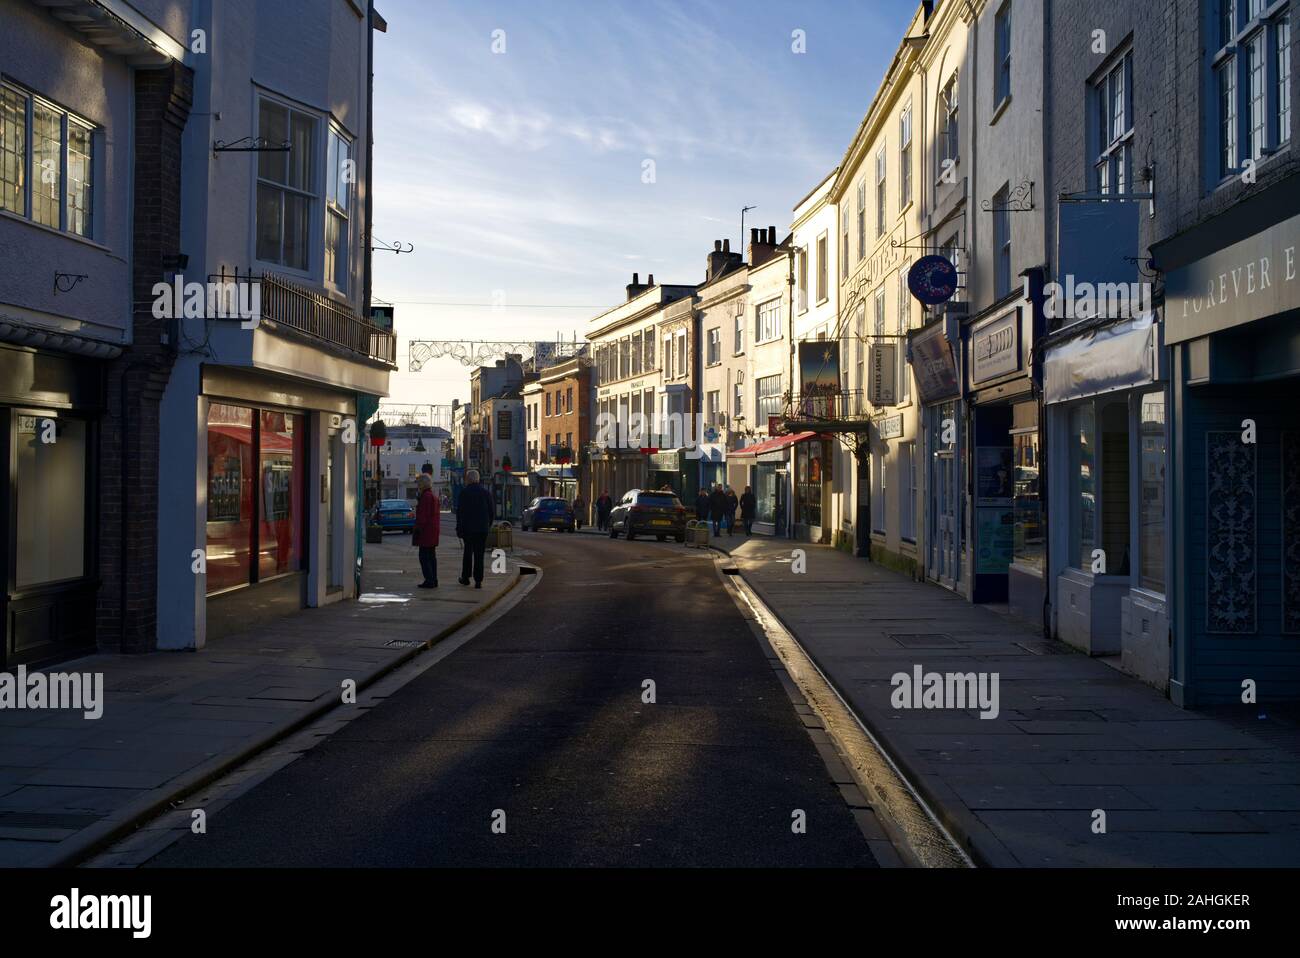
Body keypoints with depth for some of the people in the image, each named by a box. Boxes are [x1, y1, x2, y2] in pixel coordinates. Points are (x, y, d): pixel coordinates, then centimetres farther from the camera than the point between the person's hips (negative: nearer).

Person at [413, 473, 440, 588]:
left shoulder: (426, 496, -16)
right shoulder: (434, 496, 16)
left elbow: (423, 515, -20)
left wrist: (418, 529, -18)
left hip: (426, 530, -10)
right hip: (433, 530, 10)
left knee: (424, 557, -8)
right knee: (431, 556, 13)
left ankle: (429, 580, -9)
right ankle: (433, 580, 16)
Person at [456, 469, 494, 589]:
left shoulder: (464, 492, -6)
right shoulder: (486, 493, 2)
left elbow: (459, 511, -8)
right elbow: (492, 512, 5)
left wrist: (458, 528, -2)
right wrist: (488, 525, 17)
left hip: (468, 528, -1)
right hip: (482, 529, 1)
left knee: (468, 552, 15)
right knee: (479, 554, 2)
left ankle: (465, 577, 21)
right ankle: (478, 581, -2)